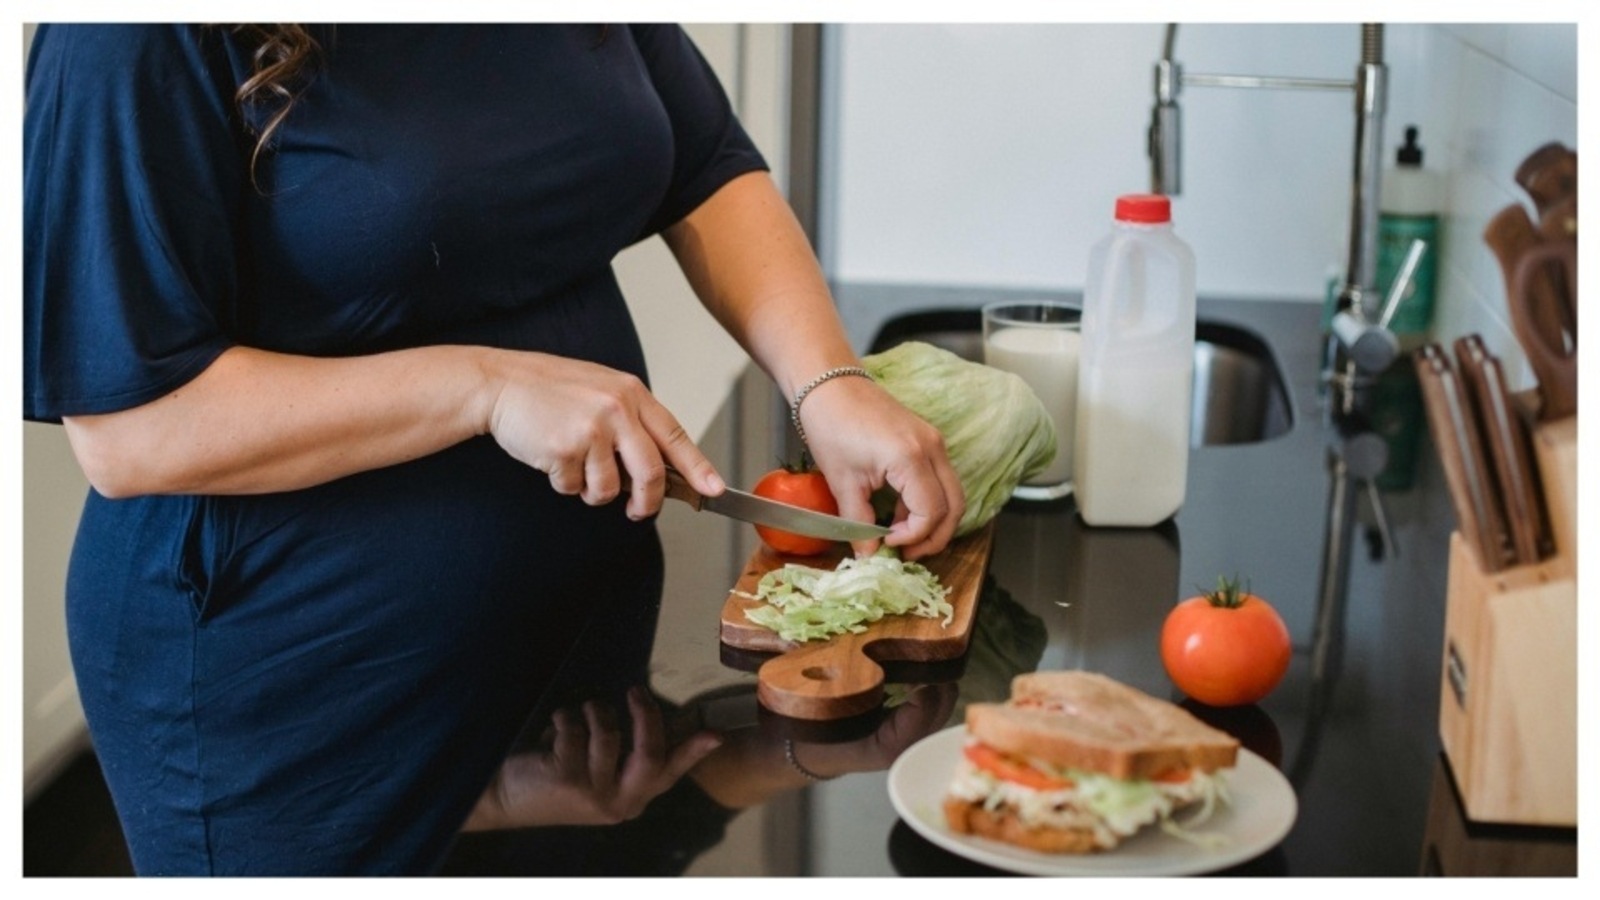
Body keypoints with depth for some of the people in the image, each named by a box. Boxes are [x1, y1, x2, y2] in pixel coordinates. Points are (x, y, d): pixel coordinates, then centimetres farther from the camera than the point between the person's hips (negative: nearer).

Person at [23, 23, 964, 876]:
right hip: (296, 679, -5)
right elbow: (125, 433, -23)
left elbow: (712, 175, 4)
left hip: (590, 605, 6)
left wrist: (829, 385, -12)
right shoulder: (138, 40, -21)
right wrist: (486, 387, -27)